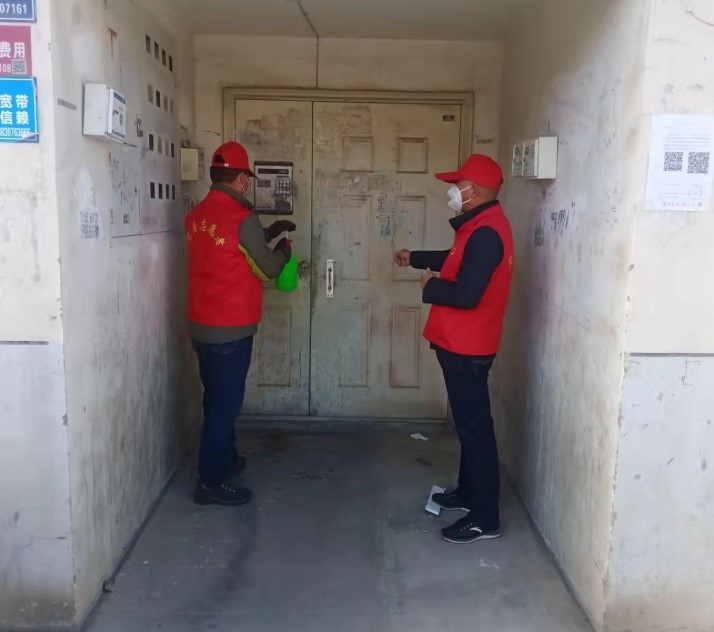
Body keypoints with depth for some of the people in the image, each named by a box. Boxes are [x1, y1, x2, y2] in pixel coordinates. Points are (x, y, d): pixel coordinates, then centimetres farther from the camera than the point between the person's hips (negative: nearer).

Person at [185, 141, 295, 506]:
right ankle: (211, 482, 10)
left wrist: (268, 233, 22)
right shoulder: (242, 218, -17)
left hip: (201, 325, 8)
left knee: (216, 398, 20)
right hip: (230, 329, -8)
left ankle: (225, 459, 36)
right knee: (224, 403, 1)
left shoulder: (197, 216, 7)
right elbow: (268, 269, -9)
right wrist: (283, 249, 10)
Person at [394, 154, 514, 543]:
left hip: (467, 346, -11)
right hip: (462, 343, 11)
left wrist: (429, 287, -12)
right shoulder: (482, 225, 11)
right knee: (468, 423, 20)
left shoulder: (486, 233, -23)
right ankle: (468, 491, 36)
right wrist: (415, 259, 36)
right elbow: (459, 262, 30)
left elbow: (466, 294, -30)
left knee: (475, 427, -3)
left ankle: (485, 519, 8)